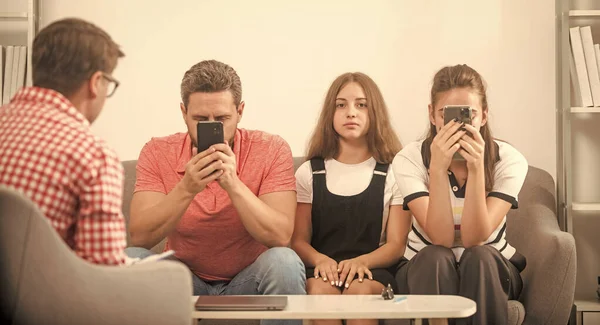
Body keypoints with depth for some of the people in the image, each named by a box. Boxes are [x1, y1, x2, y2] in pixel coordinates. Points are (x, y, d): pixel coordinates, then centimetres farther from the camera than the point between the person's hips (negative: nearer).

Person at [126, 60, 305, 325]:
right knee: (131, 259, -25)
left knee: (284, 262, -31)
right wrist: (186, 189, -33)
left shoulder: (271, 150, -13)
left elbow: (280, 236, -23)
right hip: (184, 281, 1)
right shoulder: (157, 153, -9)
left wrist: (233, 184, -35)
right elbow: (139, 237, -19)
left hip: (248, 282, -1)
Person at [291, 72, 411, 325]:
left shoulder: (393, 173, 8)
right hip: (322, 269, 1)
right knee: (321, 290, -33)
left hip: (373, 270, -1)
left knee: (359, 290, -35)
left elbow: (396, 244, 1)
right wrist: (320, 259, -18)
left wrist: (362, 261, -21)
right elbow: (299, 240, 6)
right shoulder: (309, 173, 13)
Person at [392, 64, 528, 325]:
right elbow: (441, 239, -24)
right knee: (435, 258, -33)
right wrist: (438, 167, -35)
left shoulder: (509, 160, -14)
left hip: (490, 270, 1)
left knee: (478, 257, -32)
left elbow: (474, 239, -23)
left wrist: (476, 169, -34)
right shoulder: (410, 159, -16)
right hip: (425, 270, -1)